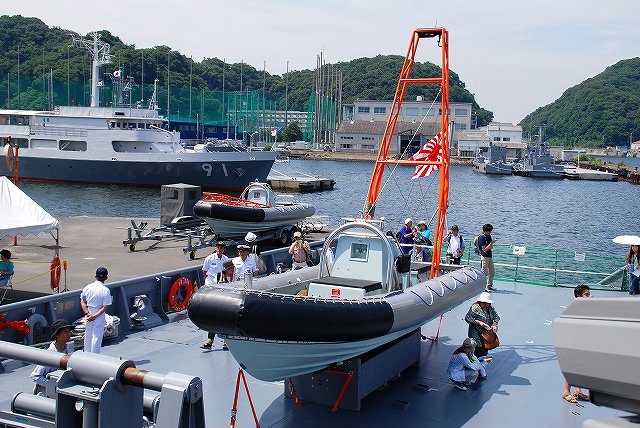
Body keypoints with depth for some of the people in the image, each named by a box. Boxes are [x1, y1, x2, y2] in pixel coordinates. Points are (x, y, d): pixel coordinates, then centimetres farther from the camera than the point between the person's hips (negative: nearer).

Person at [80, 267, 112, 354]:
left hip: (88, 315, 4)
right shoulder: (106, 290, -15)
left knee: (88, 336, 18)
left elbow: (82, 302, -4)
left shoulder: (88, 287, -3)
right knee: (97, 337, 5)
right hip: (99, 317, -4)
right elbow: (105, 307, -17)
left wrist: (87, 313, -10)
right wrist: (95, 316, -16)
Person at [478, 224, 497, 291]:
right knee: (485, 272, -4)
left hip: (490, 256, 8)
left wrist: (492, 243, -9)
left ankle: (489, 285, 24)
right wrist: (491, 243, -22)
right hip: (485, 256, -8)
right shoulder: (482, 237, -15)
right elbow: (485, 249, -18)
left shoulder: (489, 236, 9)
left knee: (492, 271, 13)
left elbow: (491, 247, 12)